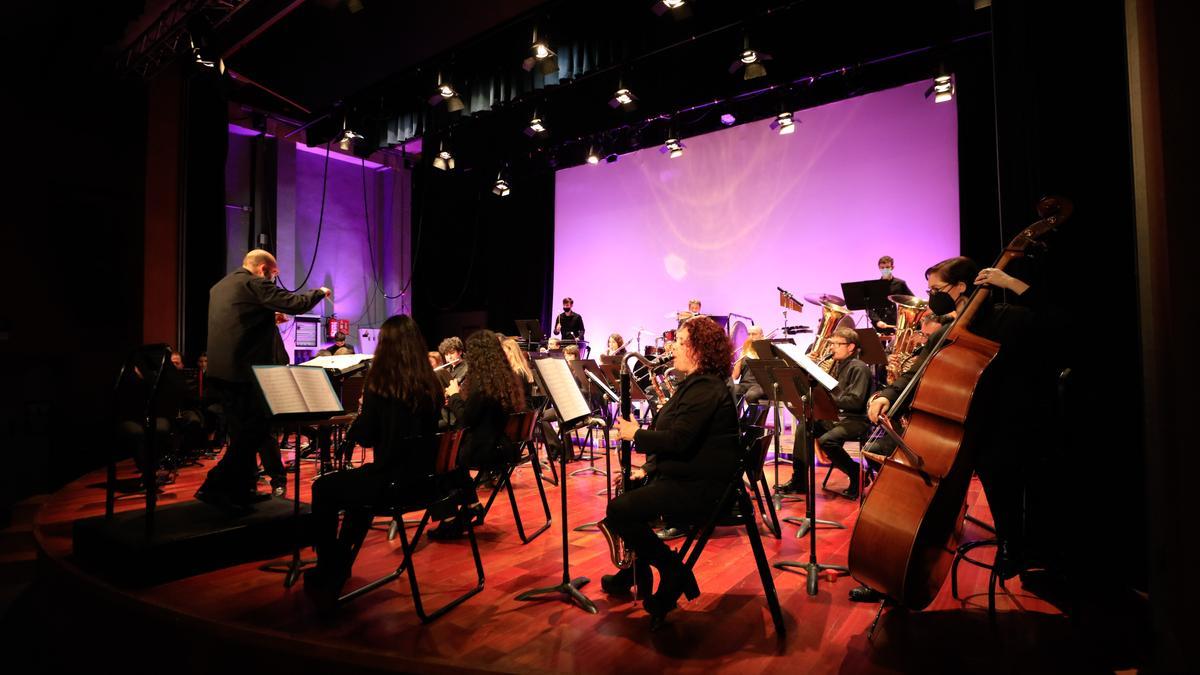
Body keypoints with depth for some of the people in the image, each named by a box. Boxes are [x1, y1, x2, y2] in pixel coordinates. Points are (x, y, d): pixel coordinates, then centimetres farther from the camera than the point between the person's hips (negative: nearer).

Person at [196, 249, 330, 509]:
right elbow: (295, 304, -13)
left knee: (242, 434, 16)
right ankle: (214, 487, -2)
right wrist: (320, 292, 3)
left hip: (221, 370, 10)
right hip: (246, 371, -10)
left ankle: (242, 490, 22)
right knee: (254, 433, -2)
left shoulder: (219, 287, 18)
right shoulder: (254, 284, -10)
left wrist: (268, 319, 29)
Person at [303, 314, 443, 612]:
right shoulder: (431, 384, 3)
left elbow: (364, 437, -12)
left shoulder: (381, 384, -14)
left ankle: (326, 577, 28)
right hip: (422, 476, 7)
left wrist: (355, 422, 9)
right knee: (359, 481, 34)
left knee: (324, 489, 19)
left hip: (392, 480, -7)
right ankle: (340, 566, 46)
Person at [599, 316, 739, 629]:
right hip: (683, 475, 11)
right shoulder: (695, 384, 15)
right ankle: (635, 570, 28)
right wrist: (648, 468, 10)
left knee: (619, 510, -20)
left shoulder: (706, 389, -20)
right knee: (622, 494, 18)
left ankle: (673, 573, -3)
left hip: (700, 486, -11)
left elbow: (677, 440, -28)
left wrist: (636, 434, -13)